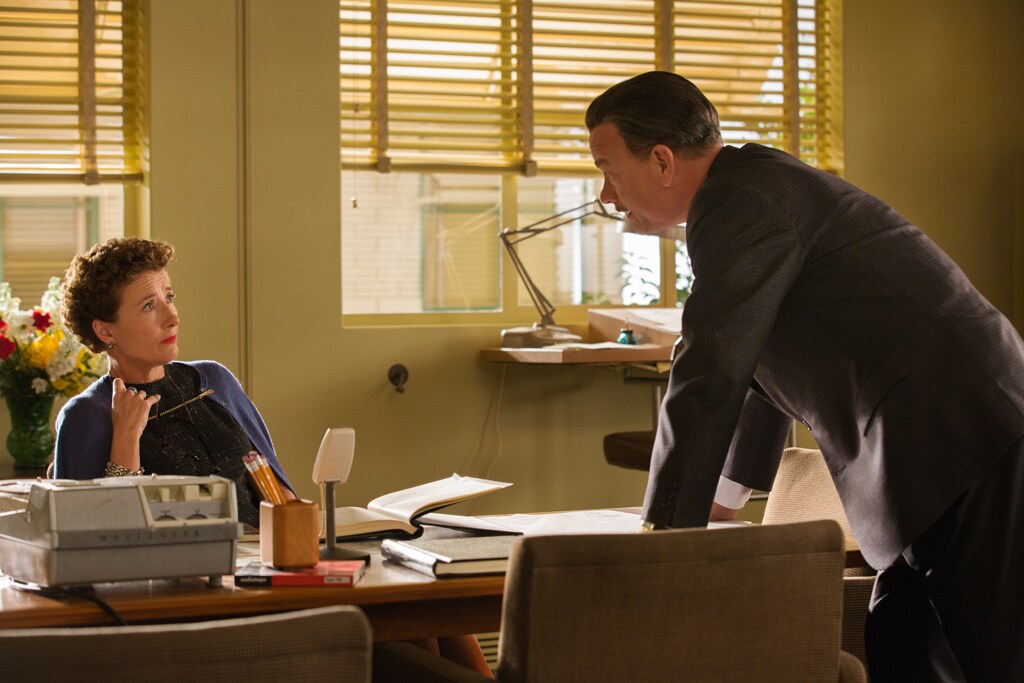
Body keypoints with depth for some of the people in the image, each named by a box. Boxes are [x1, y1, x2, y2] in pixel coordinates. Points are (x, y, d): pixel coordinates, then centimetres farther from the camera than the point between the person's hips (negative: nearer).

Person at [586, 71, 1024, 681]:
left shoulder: (745, 202, -13)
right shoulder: (755, 189, 20)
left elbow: (709, 378, -16)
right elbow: (760, 371, 30)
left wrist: (664, 536, -10)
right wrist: (725, 496, 36)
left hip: (970, 464, -10)